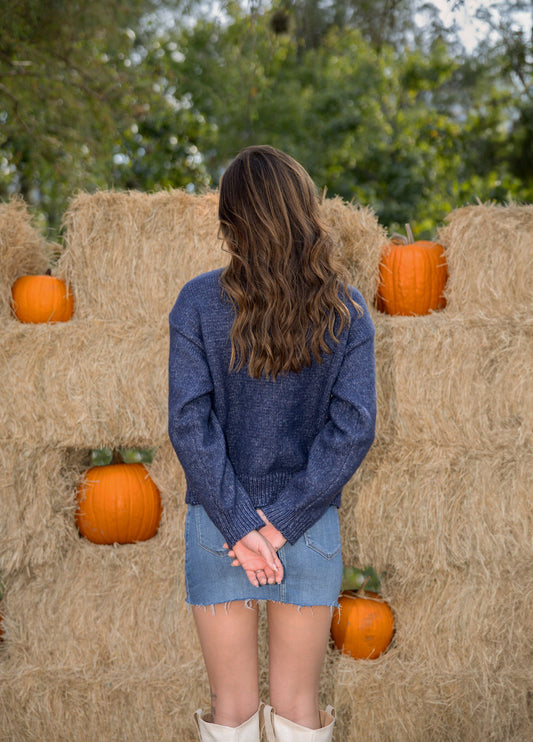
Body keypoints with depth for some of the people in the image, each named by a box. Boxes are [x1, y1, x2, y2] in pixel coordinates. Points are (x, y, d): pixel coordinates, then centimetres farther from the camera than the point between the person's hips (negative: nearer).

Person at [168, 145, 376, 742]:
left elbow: (190, 423, -14)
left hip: (217, 525, -1)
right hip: (312, 526, 1)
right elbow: (352, 428, -11)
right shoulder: (345, 309, -6)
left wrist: (240, 527, -12)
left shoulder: (198, 303, -9)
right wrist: (281, 523, -10)